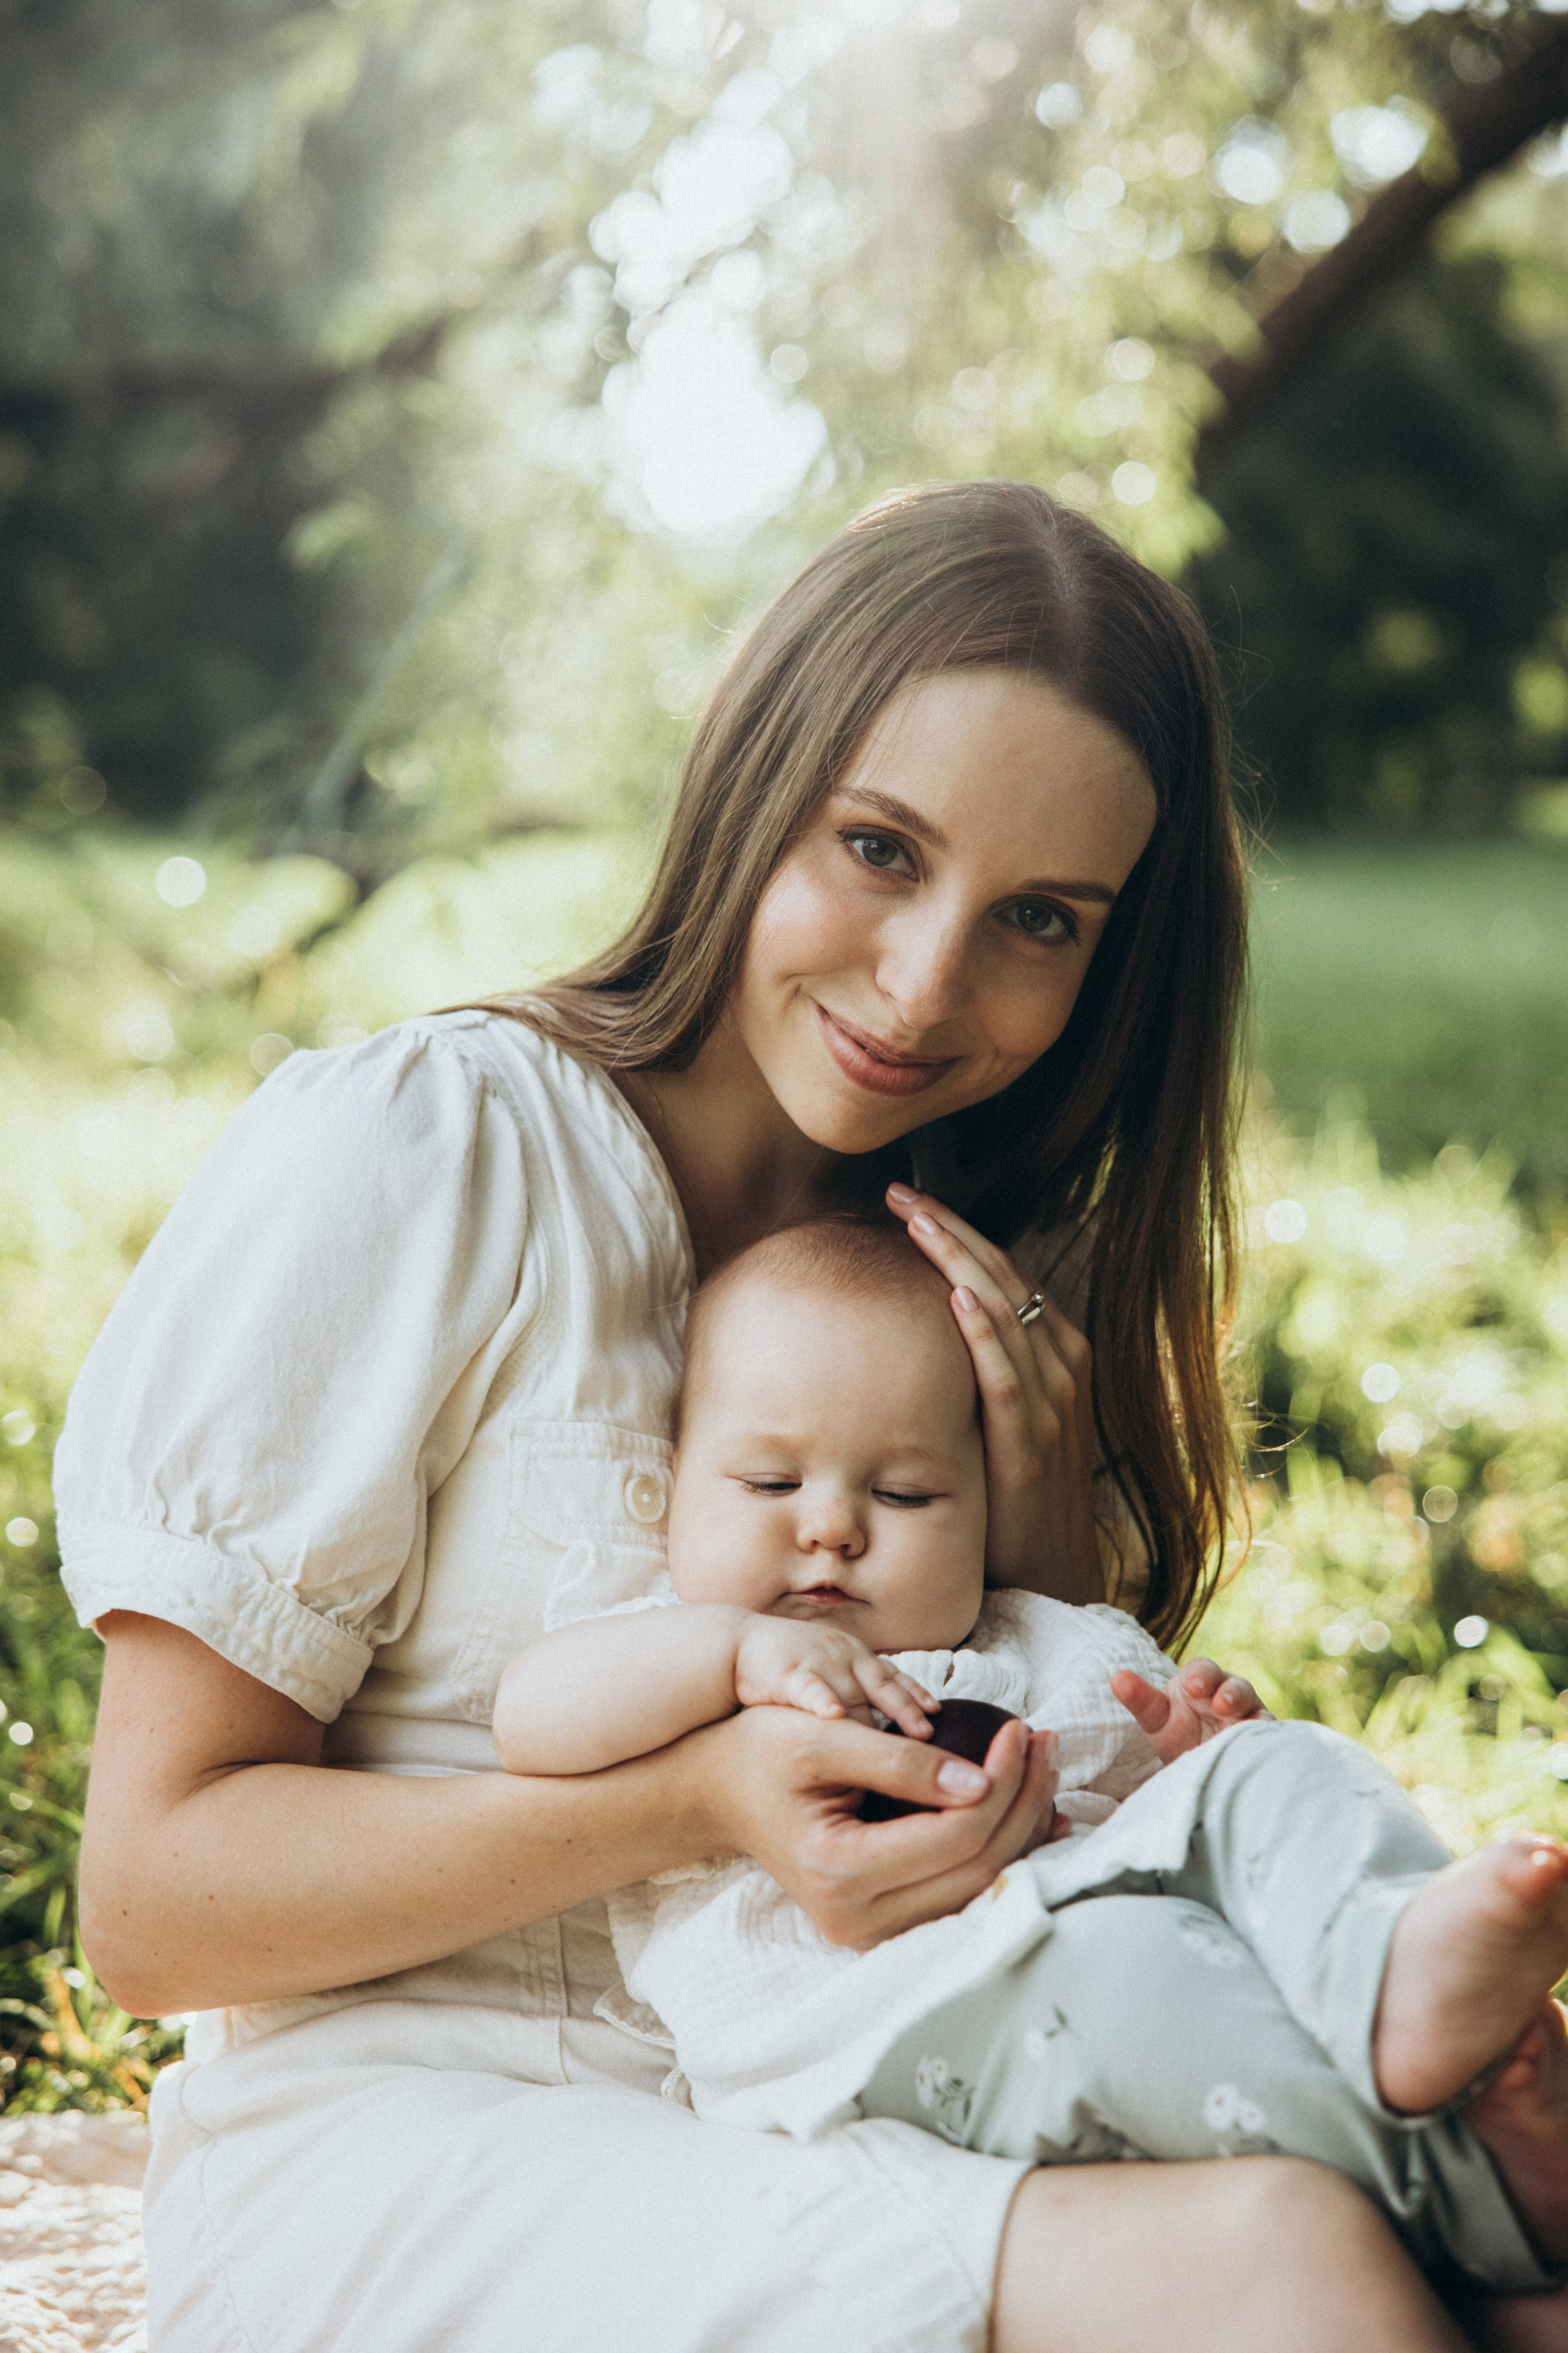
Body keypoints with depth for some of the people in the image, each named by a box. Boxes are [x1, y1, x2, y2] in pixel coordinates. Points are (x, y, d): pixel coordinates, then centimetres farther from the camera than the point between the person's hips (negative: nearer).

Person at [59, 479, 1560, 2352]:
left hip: (851, 2151, 5)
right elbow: (152, 1890, -9)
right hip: (402, 2148, -5)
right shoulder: (409, 1159, -8)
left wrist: (1044, 1525, -7)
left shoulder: (1009, 1267, 10)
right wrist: (694, 1800, -23)